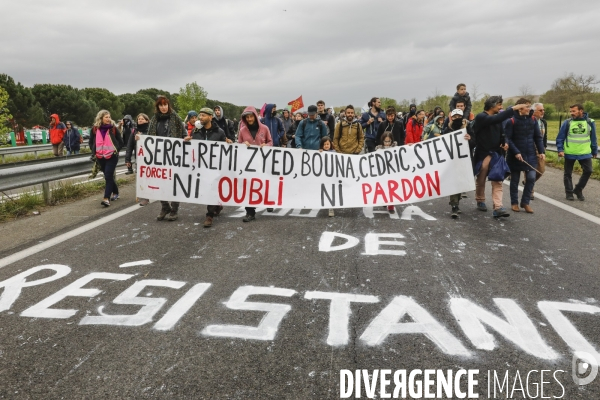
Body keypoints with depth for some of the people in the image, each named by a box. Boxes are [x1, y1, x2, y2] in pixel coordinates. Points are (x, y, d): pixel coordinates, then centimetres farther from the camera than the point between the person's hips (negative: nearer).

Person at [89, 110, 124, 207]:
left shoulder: (113, 128, -2)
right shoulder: (94, 129, 4)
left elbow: (121, 142, 6)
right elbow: (91, 142, 16)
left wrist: (116, 151, -3)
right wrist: (94, 152, 6)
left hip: (112, 156, -4)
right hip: (100, 157, 4)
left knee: (108, 176, -13)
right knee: (108, 176, 14)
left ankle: (106, 198, -16)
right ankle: (115, 193, 33)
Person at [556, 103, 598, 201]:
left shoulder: (590, 122, 1)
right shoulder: (567, 123, -4)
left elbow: (593, 138, 9)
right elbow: (560, 138, -1)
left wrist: (594, 151, 12)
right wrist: (560, 150, -11)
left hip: (585, 153, 1)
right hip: (569, 153, -1)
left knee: (588, 171, 0)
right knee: (568, 173, 6)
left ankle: (578, 190, 18)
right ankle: (569, 192, 20)